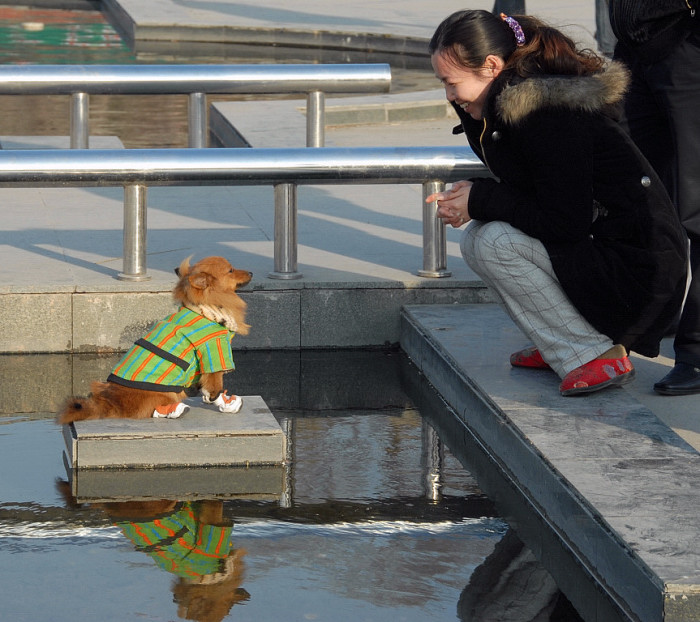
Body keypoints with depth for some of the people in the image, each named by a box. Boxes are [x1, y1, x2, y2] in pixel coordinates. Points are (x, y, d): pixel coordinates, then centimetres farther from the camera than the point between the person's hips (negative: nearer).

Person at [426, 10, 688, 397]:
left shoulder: (547, 114, -23)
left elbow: (566, 223, -24)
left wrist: (481, 201, -15)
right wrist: (470, 196, -1)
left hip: (638, 270, -10)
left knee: (494, 243, -20)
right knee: (475, 239, 7)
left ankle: (593, 355, -11)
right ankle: (564, 347, 9)